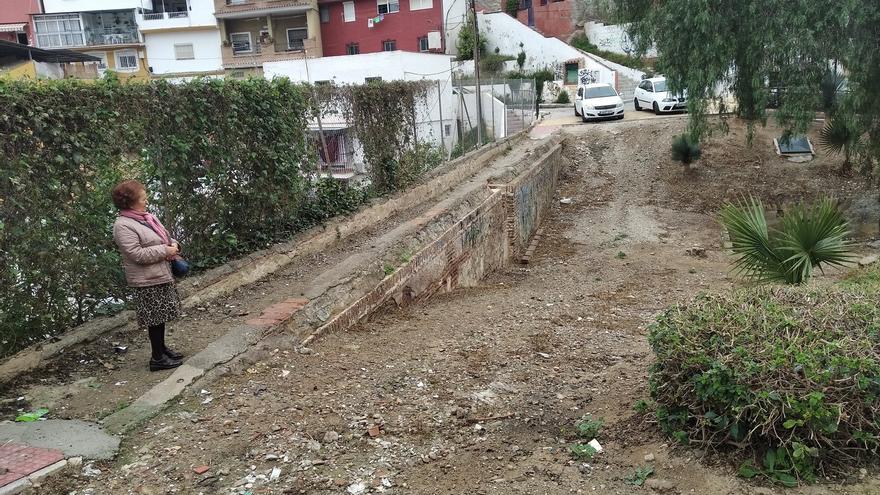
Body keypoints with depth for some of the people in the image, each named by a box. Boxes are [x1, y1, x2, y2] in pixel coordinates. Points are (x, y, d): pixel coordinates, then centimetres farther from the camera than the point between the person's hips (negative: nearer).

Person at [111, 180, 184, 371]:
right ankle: (157, 358, 10)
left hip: (162, 275, 9)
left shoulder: (146, 217, 11)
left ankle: (161, 348, 33)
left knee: (162, 316, 18)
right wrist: (165, 250, -21)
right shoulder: (123, 226, -18)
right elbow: (136, 254, -24)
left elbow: (164, 235, 21)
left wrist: (173, 244, -2)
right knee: (156, 318, -1)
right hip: (147, 281, -9)